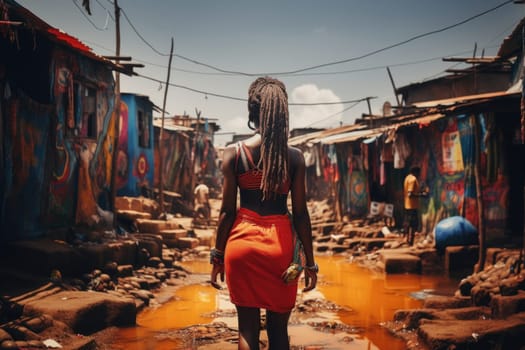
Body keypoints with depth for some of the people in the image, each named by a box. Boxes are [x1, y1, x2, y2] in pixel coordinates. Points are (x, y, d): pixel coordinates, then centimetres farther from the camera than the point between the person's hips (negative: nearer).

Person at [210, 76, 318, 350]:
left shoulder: (233, 153, -2)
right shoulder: (294, 156, -1)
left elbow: (227, 211, -2)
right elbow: (300, 213, -1)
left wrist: (217, 256, 7)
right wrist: (310, 261, 6)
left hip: (243, 241, 0)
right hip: (280, 244, 0)